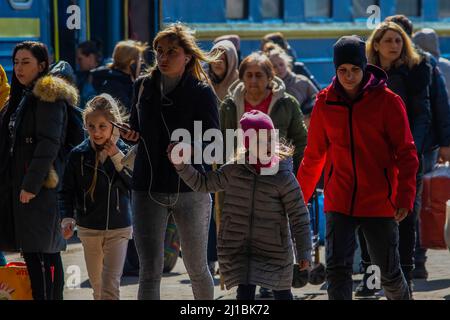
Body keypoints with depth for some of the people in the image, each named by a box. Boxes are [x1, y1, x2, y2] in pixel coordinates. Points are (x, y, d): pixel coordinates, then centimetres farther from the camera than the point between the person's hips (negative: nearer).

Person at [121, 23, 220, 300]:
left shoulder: (202, 92, -5)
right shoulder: (144, 87, 6)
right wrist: (130, 134, -3)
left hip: (190, 189, -2)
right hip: (148, 189, 2)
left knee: (197, 268, 12)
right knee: (150, 270, -6)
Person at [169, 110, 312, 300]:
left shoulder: (283, 178, -11)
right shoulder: (234, 171, -2)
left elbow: (299, 217, -8)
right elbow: (202, 183, 11)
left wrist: (304, 252, -10)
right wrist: (179, 164, 0)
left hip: (273, 250, -1)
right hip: (238, 249, 2)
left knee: (282, 294, 9)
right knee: (245, 293, -7)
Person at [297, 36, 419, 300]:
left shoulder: (388, 101, -6)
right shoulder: (325, 103, 2)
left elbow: (406, 154, -5)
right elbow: (314, 156, 13)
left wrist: (405, 197, -14)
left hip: (380, 203, -2)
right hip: (339, 203, 2)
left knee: (389, 272, 8)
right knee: (337, 270, -10)